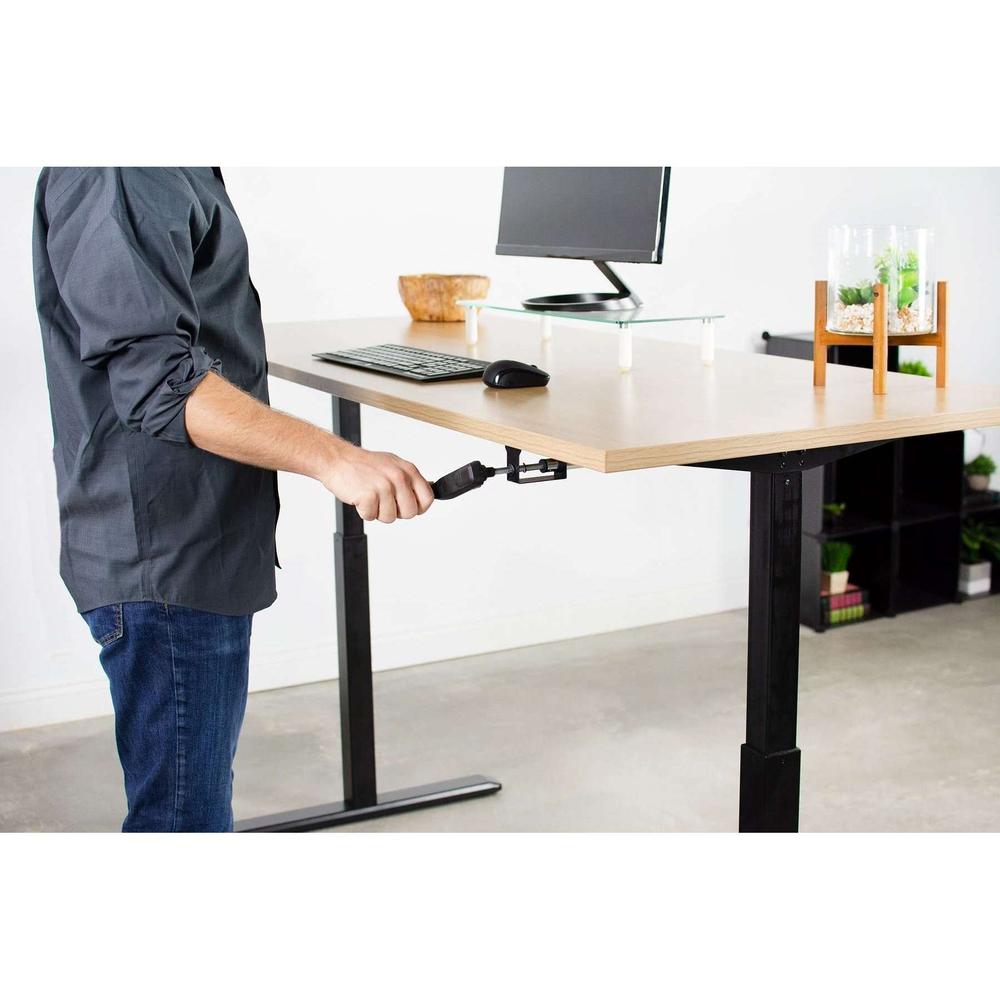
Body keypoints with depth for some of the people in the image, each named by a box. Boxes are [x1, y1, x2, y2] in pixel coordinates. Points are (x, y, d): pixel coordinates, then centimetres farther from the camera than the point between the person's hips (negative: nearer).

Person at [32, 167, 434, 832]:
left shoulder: (179, 173, 14)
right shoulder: (113, 178, -19)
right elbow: (153, 376, -29)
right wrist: (333, 458, -38)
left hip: (204, 551, 11)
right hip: (164, 559, -11)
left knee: (200, 792, 21)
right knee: (182, 811, -3)